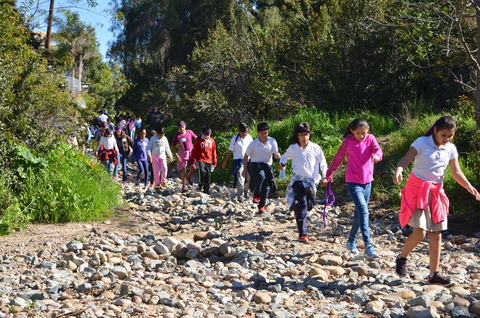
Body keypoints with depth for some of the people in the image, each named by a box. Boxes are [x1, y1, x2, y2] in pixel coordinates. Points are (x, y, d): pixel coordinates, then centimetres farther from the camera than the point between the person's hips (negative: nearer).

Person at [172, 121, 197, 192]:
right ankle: (184, 185, 7)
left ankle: (189, 177, 28)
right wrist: (177, 156, -17)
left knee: (193, 168, -5)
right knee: (184, 170, -4)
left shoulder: (189, 132, -5)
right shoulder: (177, 136, -10)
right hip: (182, 154, -2)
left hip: (191, 152, 2)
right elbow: (174, 147, -5)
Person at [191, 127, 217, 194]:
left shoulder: (211, 141, 8)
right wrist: (192, 160, 6)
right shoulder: (198, 140, 0)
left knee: (207, 175, 3)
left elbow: (214, 151, 15)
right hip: (200, 159, -3)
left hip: (208, 160, 3)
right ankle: (201, 185, -9)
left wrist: (214, 161, 16)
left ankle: (206, 190, 10)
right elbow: (194, 150, 4)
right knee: (202, 171, -25)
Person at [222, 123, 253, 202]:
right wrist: (225, 162, 7)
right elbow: (230, 151, 5)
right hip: (238, 161, -3)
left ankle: (245, 192, 26)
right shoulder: (235, 139, -1)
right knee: (240, 180, -8)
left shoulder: (249, 137, 8)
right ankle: (240, 197, 1)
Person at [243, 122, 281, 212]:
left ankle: (262, 206, 13)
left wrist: (277, 155, -32)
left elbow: (277, 154, -7)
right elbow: (246, 156, 4)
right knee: (261, 176, -34)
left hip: (267, 166, 3)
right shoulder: (253, 144, -7)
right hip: (256, 165, -3)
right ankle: (256, 194, -11)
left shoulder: (272, 141, -4)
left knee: (266, 186, -5)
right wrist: (245, 169, 4)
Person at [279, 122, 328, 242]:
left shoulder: (315, 148, -6)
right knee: (302, 205, -15)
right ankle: (302, 234, -14)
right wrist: (281, 163, -7)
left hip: (312, 180, 2)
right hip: (298, 179, -2)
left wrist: (325, 176, -10)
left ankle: (296, 208, 49)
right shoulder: (293, 148, -5)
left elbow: (323, 163, 1)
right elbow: (285, 157, 15)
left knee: (309, 206, 11)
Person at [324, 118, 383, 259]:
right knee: (363, 211, -19)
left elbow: (378, 149, -17)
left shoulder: (370, 139, 1)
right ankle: (368, 246, -25)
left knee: (359, 213, 14)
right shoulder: (348, 141, -4)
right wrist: (328, 174, 13)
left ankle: (351, 241, 32)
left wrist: (377, 155, -42)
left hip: (367, 182, 4)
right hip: (353, 182, -4)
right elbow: (338, 158, 6)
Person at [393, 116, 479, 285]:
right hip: (417, 190, -5)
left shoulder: (451, 149, 4)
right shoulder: (422, 142, -10)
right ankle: (402, 258, 13)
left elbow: (456, 172, 5)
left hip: (436, 193, 6)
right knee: (419, 232, -14)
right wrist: (399, 170, -40)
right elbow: (406, 158, -19)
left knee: (436, 234, 4)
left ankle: (434, 274, 12)